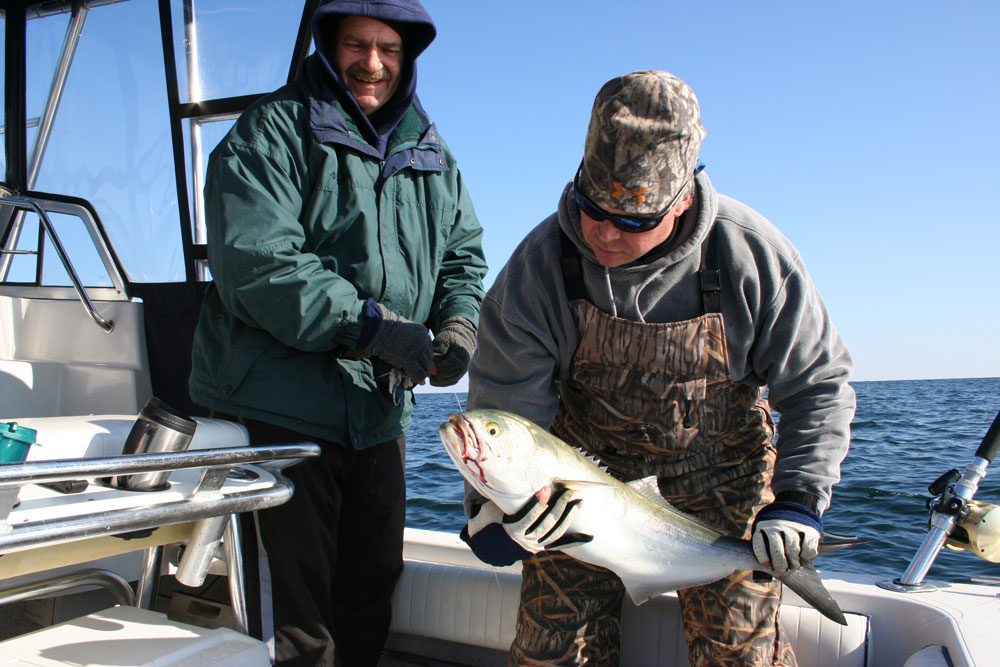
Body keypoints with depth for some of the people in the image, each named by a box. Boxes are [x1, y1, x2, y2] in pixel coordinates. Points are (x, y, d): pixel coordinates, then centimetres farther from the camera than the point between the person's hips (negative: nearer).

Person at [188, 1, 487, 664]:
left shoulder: (429, 153, 12)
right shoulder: (271, 132, -6)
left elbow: (464, 255, 17)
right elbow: (253, 264, -19)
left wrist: (458, 322, -5)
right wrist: (369, 322, -24)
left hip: (378, 414, 6)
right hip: (278, 410, -5)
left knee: (372, 598, 18)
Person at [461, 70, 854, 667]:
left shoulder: (749, 253, -16)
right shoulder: (541, 264, -18)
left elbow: (818, 385, -6)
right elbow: (506, 409, -13)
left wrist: (799, 500, -15)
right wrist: (492, 510, -28)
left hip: (721, 484, 0)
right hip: (582, 482, 0)